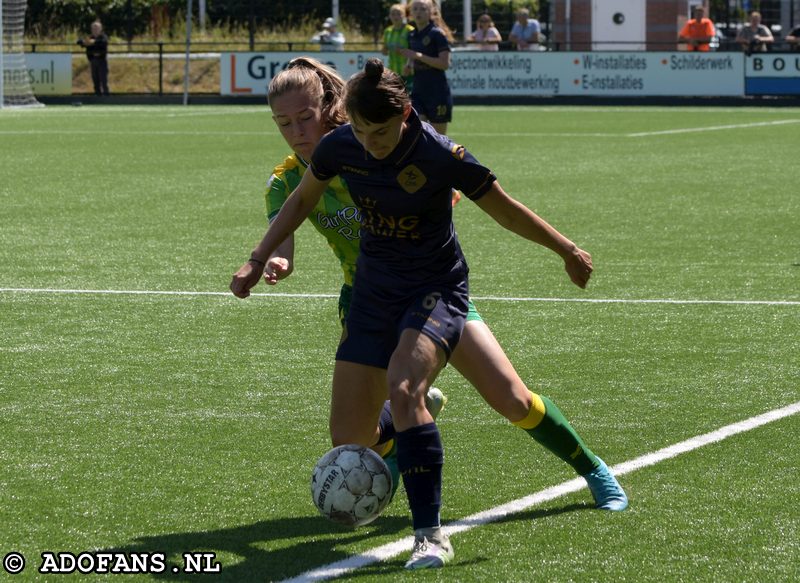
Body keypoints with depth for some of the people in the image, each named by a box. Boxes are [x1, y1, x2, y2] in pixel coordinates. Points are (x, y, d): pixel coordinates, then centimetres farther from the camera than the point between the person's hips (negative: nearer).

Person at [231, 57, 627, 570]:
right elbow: (301, 201, 12)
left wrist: (567, 249, 2)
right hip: (373, 293, 5)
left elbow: (505, 210, -8)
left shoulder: (440, 156, -21)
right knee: (348, 443, -2)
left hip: (436, 290, -5)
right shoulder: (339, 147, -8)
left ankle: (431, 535, -29)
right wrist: (260, 259, 12)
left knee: (402, 388, -34)